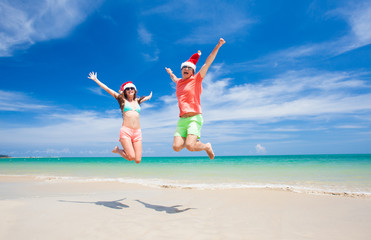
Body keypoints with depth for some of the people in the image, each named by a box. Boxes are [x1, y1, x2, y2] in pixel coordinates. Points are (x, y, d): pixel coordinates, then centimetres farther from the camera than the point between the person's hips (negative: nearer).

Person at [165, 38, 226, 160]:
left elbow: (207, 63, -3)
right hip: (182, 120, 5)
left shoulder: (196, 80, 4)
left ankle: (206, 146, 12)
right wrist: (170, 73, 65)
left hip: (194, 118, -5)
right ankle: (192, 140, 24)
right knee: (176, 147, -10)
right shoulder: (179, 82, 19)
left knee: (190, 146, -21)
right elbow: (174, 79, 46)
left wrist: (217, 46, -8)